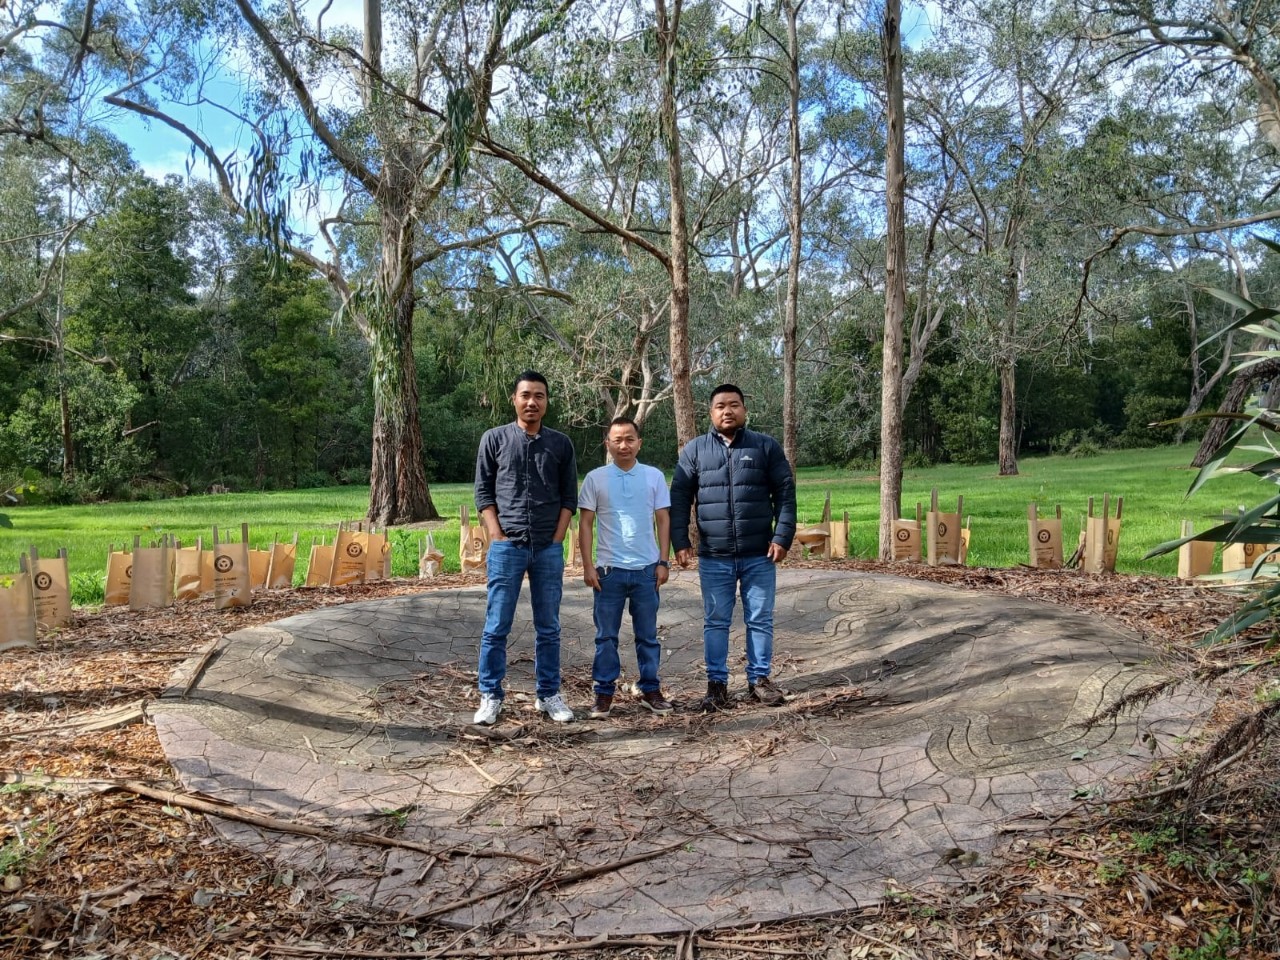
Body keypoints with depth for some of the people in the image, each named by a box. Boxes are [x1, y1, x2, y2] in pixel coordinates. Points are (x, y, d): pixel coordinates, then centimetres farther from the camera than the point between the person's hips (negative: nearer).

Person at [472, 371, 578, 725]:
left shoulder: (561, 444, 7)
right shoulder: (494, 439, 3)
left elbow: (569, 496, 8)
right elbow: (483, 492, 3)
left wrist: (557, 539, -2)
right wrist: (497, 536, -6)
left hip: (549, 549, 2)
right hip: (506, 547, -1)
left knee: (548, 628, 8)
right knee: (496, 627, 2)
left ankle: (549, 695, 18)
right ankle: (490, 697, 12)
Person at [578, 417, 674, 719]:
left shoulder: (654, 476, 2)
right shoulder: (595, 478, 0)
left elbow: (663, 520, 6)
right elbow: (585, 523, 1)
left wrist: (663, 562, 0)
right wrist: (587, 566, -4)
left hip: (647, 569, 1)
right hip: (609, 569, -1)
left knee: (648, 635, 11)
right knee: (606, 635, 6)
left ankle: (650, 690, 21)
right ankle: (604, 693, 16)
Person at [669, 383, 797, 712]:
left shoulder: (766, 446, 3)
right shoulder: (694, 450, 5)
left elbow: (785, 493, 3)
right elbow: (679, 498, 4)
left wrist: (782, 537, -6)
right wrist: (680, 542, -4)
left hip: (759, 555, 0)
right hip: (714, 557, 0)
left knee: (761, 620, 8)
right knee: (715, 622, 7)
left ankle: (759, 679, 22)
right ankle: (717, 684, 17)